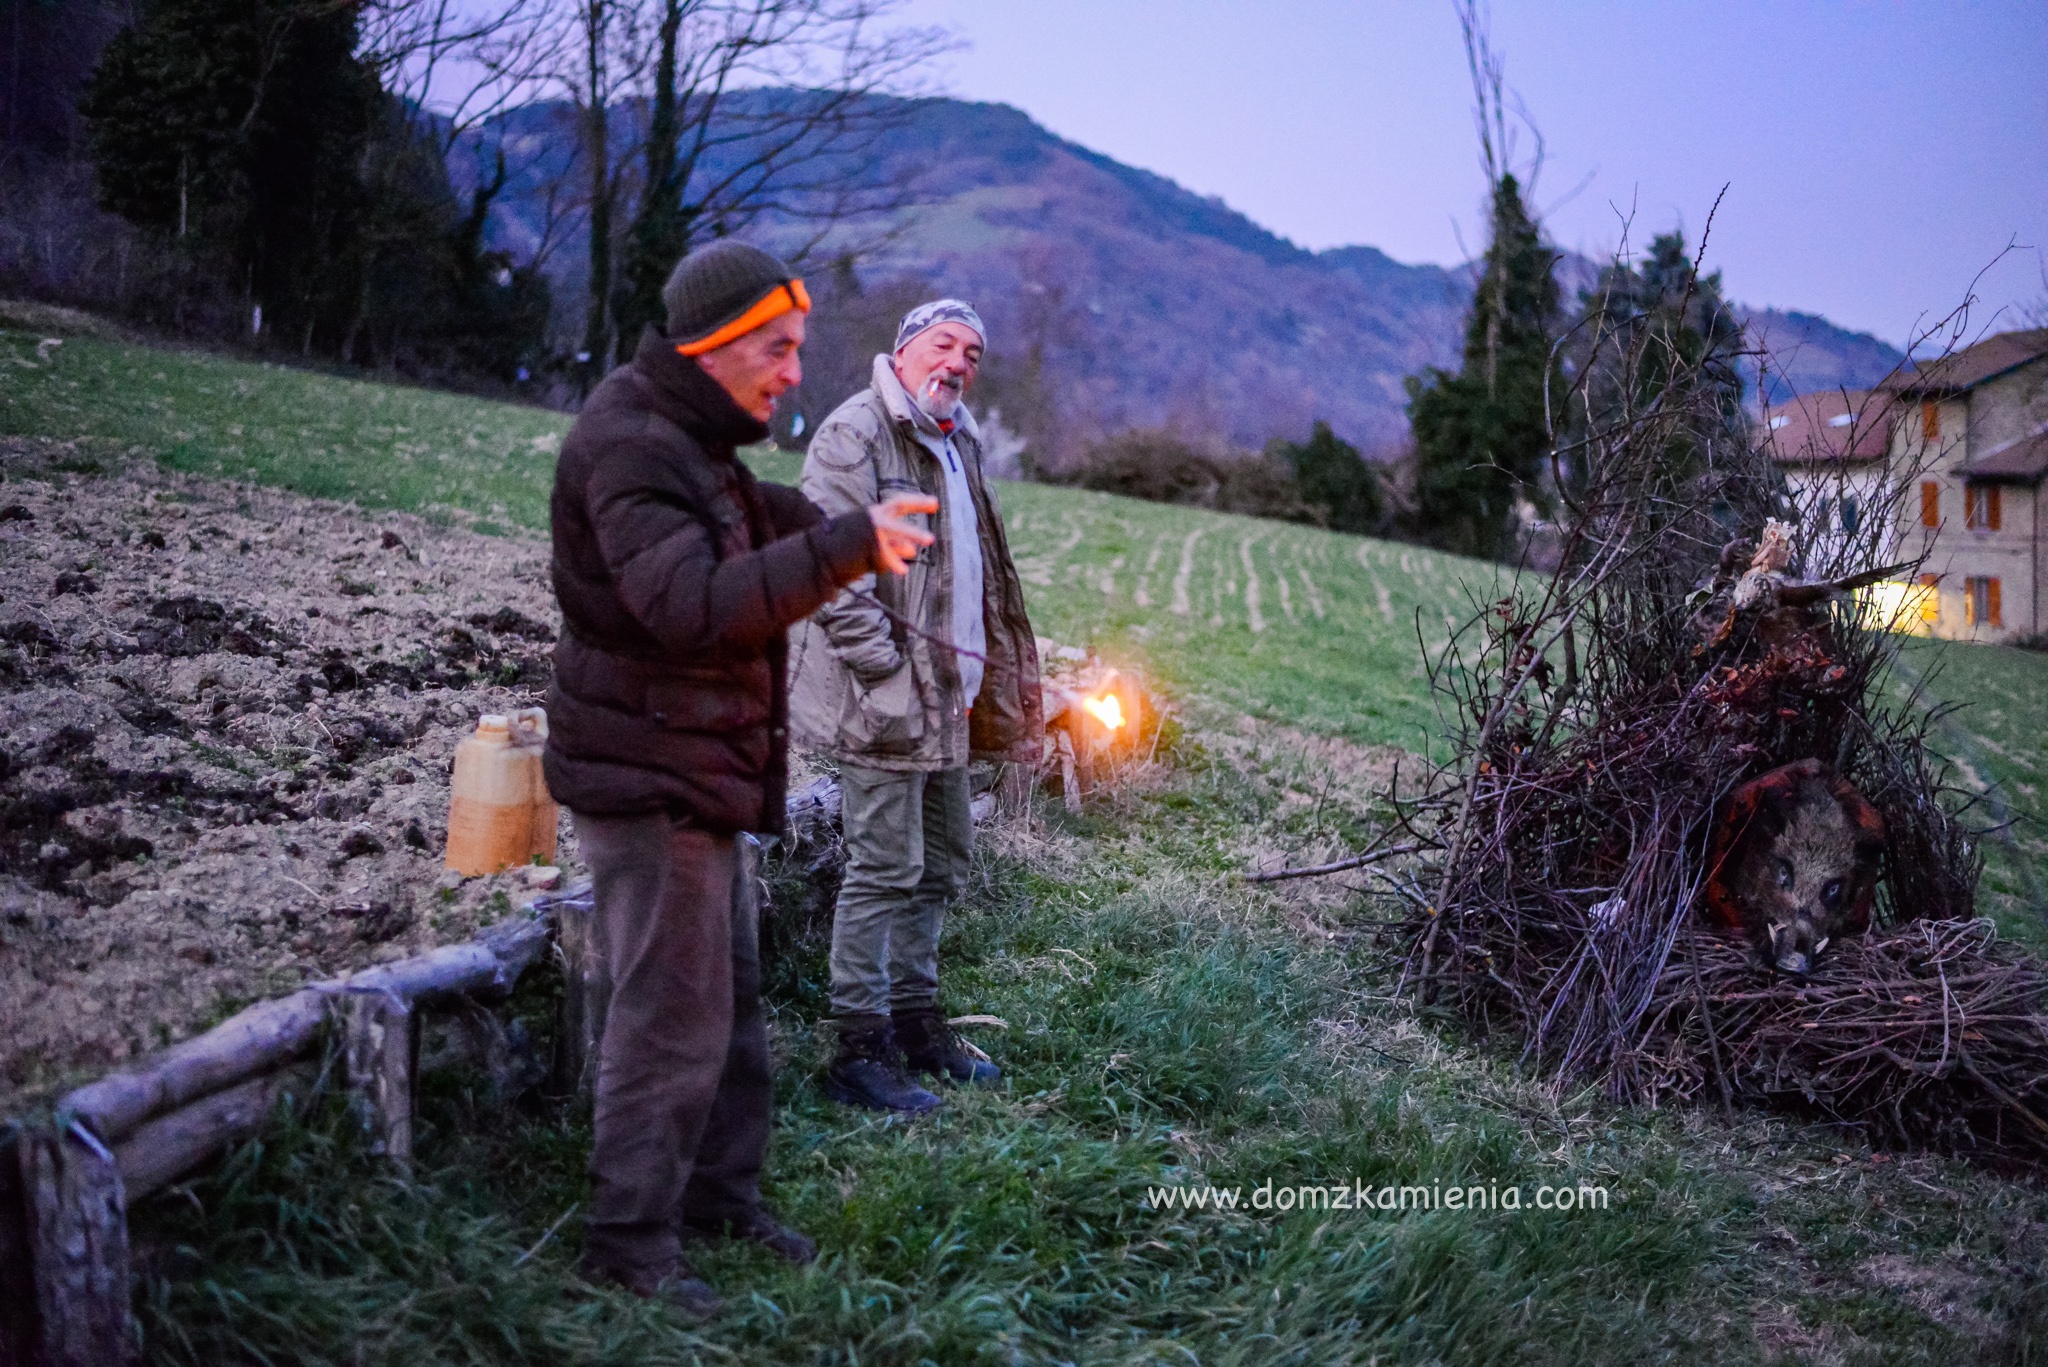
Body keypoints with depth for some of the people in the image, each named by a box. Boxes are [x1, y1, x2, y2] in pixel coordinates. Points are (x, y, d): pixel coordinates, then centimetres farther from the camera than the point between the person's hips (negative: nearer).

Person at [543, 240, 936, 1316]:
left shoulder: (687, 440, 13)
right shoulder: (629, 447, -21)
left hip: (691, 773, 11)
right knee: (673, 1014, -3)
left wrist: (847, 528, 5)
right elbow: (693, 607, -33)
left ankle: (721, 1196, 32)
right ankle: (629, 1241, 11)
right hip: (650, 777, -11)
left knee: (731, 998, 18)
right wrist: (845, 546, -37)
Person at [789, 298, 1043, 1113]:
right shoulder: (857, 432, -10)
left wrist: (972, 678, 18)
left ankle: (915, 1020, 29)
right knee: (885, 869, -6)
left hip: (945, 695, 9)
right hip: (886, 698, -9)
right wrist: (885, 668, -20)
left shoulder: (955, 442, 19)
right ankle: (859, 1049, 3)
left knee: (943, 864, 16)